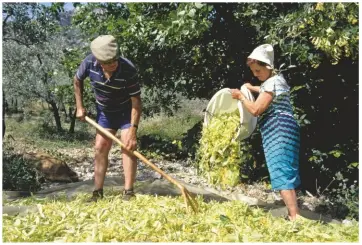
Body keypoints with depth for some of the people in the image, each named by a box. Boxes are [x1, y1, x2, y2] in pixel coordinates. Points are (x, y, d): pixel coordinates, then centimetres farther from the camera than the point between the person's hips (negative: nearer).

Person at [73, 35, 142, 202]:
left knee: (128, 146, -13)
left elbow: (136, 101, -29)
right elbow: (77, 80, -2)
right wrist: (80, 107, -4)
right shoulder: (90, 62, -24)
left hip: (126, 111, -3)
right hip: (104, 111, 4)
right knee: (100, 148, 2)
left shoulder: (128, 70, -34)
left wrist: (133, 130, -33)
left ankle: (128, 193, -7)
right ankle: (97, 193, 10)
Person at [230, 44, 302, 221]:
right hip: (280, 131, 11)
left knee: (281, 172, -14)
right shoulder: (276, 79, 21)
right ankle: (293, 213, 18)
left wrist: (240, 96, -2)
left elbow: (255, 110, -16)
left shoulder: (272, 82, -11)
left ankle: (295, 217, -15)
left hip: (279, 130, -11)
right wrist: (252, 88, 37)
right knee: (286, 172, 11)